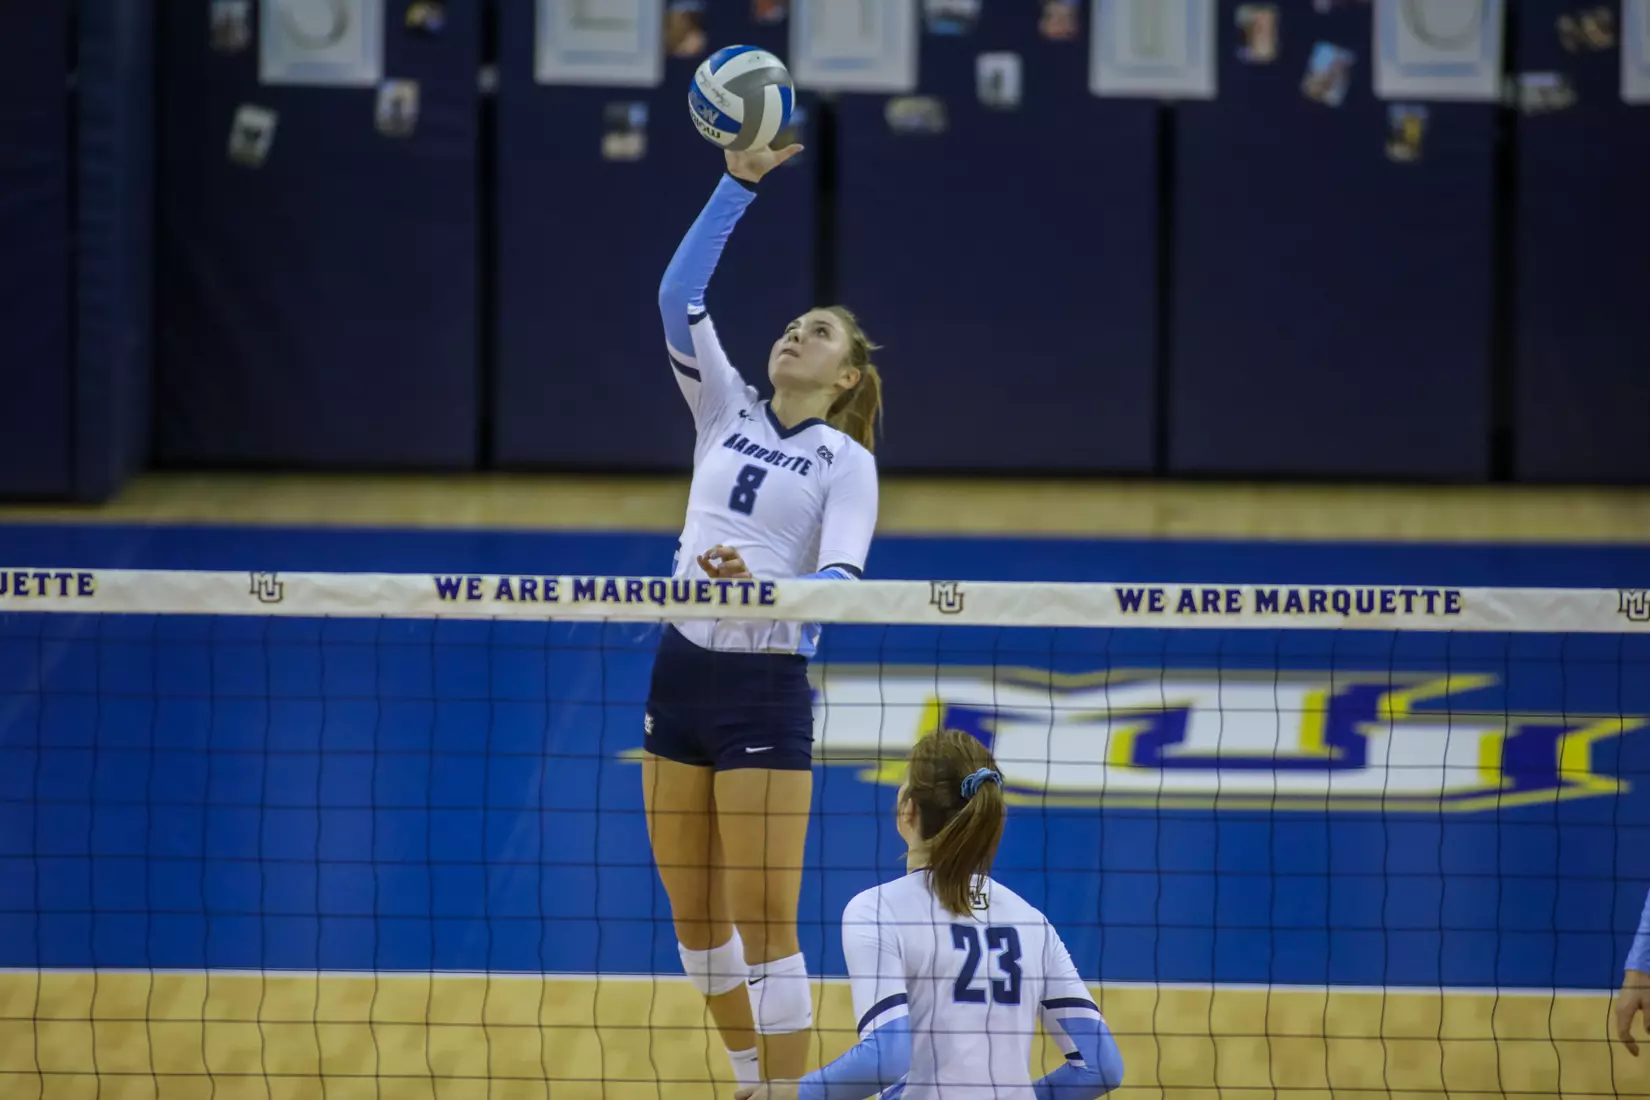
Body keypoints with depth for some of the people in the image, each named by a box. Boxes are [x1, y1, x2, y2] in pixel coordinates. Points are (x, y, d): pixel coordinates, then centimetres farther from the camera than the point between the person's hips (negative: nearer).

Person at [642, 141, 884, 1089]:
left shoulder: (848, 460, -2)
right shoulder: (727, 412, 10)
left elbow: (842, 581, -15)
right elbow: (680, 293, 1)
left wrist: (761, 586, -34)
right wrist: (741, 183, -7)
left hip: (766, 688, -5)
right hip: (681, 672, 5)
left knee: (764, 928, -6)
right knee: (695, 920, 11)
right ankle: (754, 1080, 27)